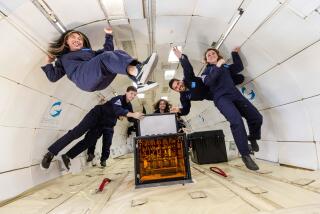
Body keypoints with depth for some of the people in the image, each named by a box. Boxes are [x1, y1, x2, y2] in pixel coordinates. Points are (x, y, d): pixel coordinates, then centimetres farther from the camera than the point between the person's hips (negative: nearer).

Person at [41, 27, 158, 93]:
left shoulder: (90, 51, 39)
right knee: (107, 57, -28)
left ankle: (139, 79, -43)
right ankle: (137, 71, -56)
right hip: (82, 77, -4)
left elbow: (108, 50, 32)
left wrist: (108, 36, 27)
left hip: (102, 79, 4)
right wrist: (48, 63, 18)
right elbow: (53, 77, 25)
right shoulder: (63, 58, 32)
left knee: (118, 53, -16)